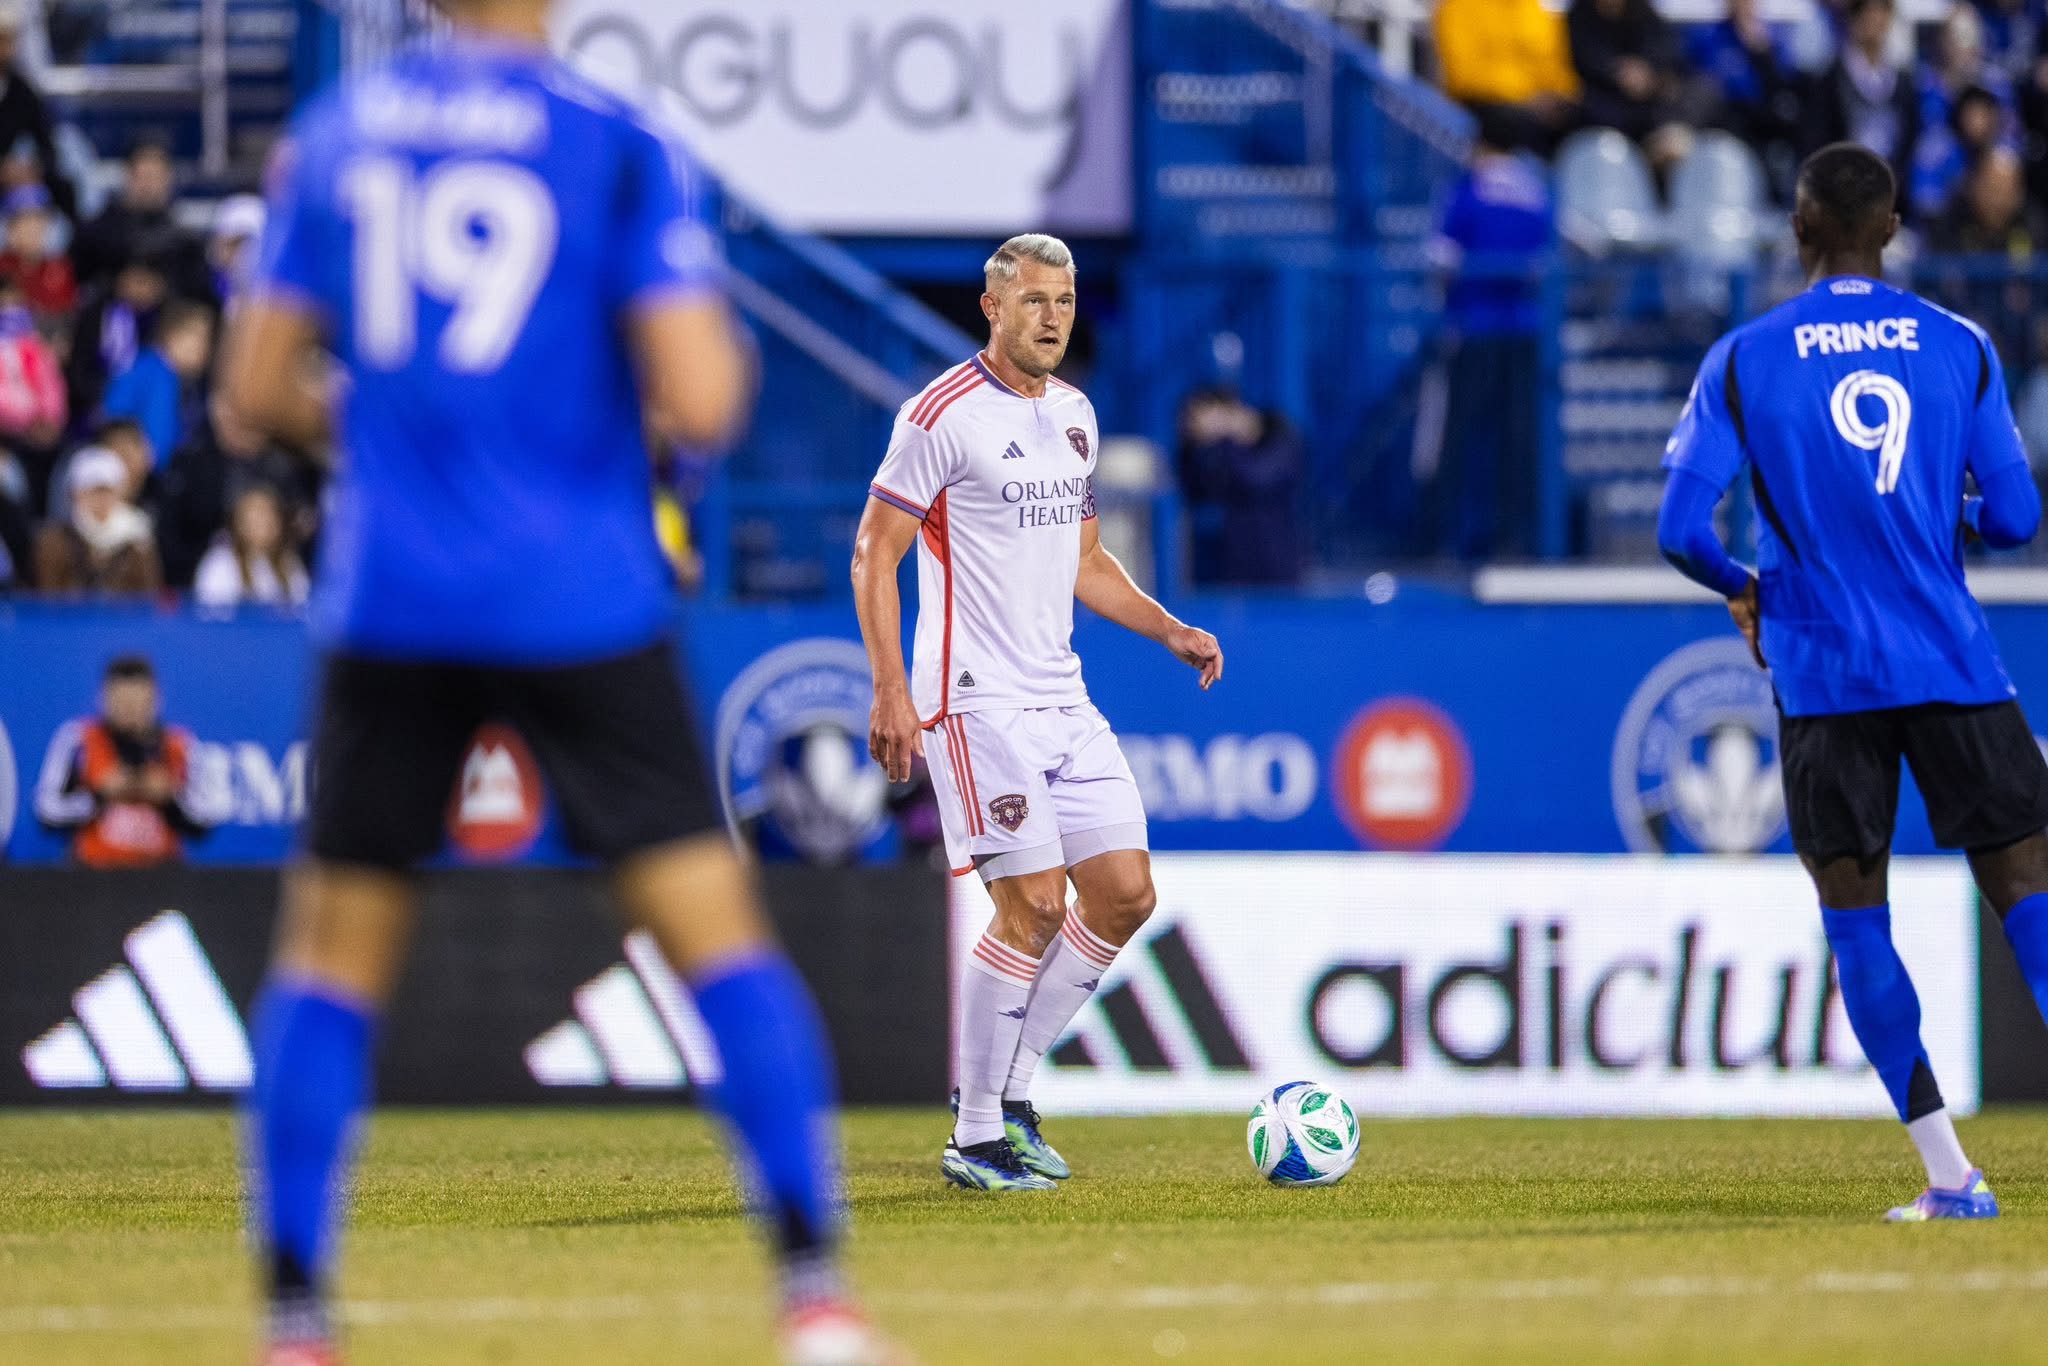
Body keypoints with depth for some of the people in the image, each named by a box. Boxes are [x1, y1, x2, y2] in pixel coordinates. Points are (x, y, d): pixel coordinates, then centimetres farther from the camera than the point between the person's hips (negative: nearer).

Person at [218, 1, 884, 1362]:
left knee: (336, 944, 11)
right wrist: (718, 349, 10)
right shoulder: (619, 146, -4)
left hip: (389, 598, 3)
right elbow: (700, 400, -12)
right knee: (717, 926, 1)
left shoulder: (338, 132, 7)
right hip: (581, 599, -3)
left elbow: (259, 390, 9)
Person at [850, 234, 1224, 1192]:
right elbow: (873, 552, -10)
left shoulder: (1074, 415, 14)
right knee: (1036, 906, -13)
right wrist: (891, 692, -18)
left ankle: (1004, 1084, 16)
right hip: (976, 704, -8)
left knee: (1125, 893, 3)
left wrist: (1168, 630, 11)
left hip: (1062, 699, 8)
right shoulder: (944, 414, -9)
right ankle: (976, 1140, -3)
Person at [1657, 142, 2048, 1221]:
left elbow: (1682, 529, -7)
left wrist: (1744, 591, 14)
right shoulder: (1961, 347, 2)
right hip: (1955, 667, 1)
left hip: (1824, 675, -1)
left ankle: (1950, 1176, -1)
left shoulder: (1744, 360, -2)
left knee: (1853, 911, 6)